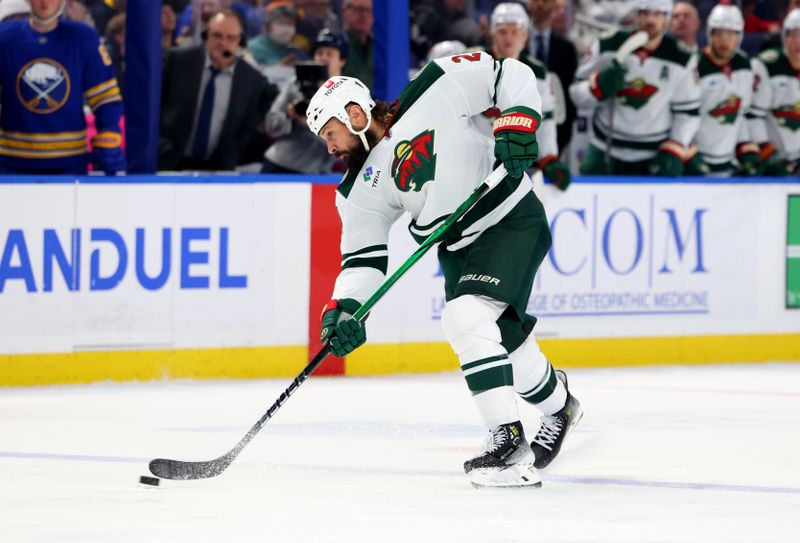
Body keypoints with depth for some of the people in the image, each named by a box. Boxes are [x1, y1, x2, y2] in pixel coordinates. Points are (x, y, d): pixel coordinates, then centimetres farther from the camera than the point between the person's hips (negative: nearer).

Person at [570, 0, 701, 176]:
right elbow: (577, 93, 0)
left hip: (653, 159, -1)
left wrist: (673, 152, -7)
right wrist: (599, 85, -22)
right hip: (605, 154, 1)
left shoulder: (680, 61, -3)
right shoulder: (608, 47, -5)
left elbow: (688, 111, 3)